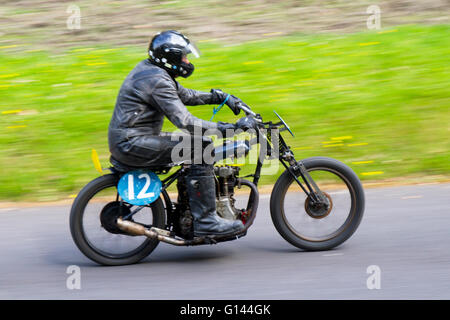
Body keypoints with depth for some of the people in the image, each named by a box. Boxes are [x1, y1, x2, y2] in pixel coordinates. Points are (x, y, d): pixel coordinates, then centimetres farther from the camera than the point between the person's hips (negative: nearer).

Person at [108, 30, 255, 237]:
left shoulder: (150, 68, 13)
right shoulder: (157, 80, -19)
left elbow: (185, 95, 25)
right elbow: (184, 121, -25)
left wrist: (221, 97, 19)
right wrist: (227, 128, -23)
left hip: (127, 139, 11)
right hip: (132, 144, -11)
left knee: (200, 142, 18)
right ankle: (205, 221, -15)